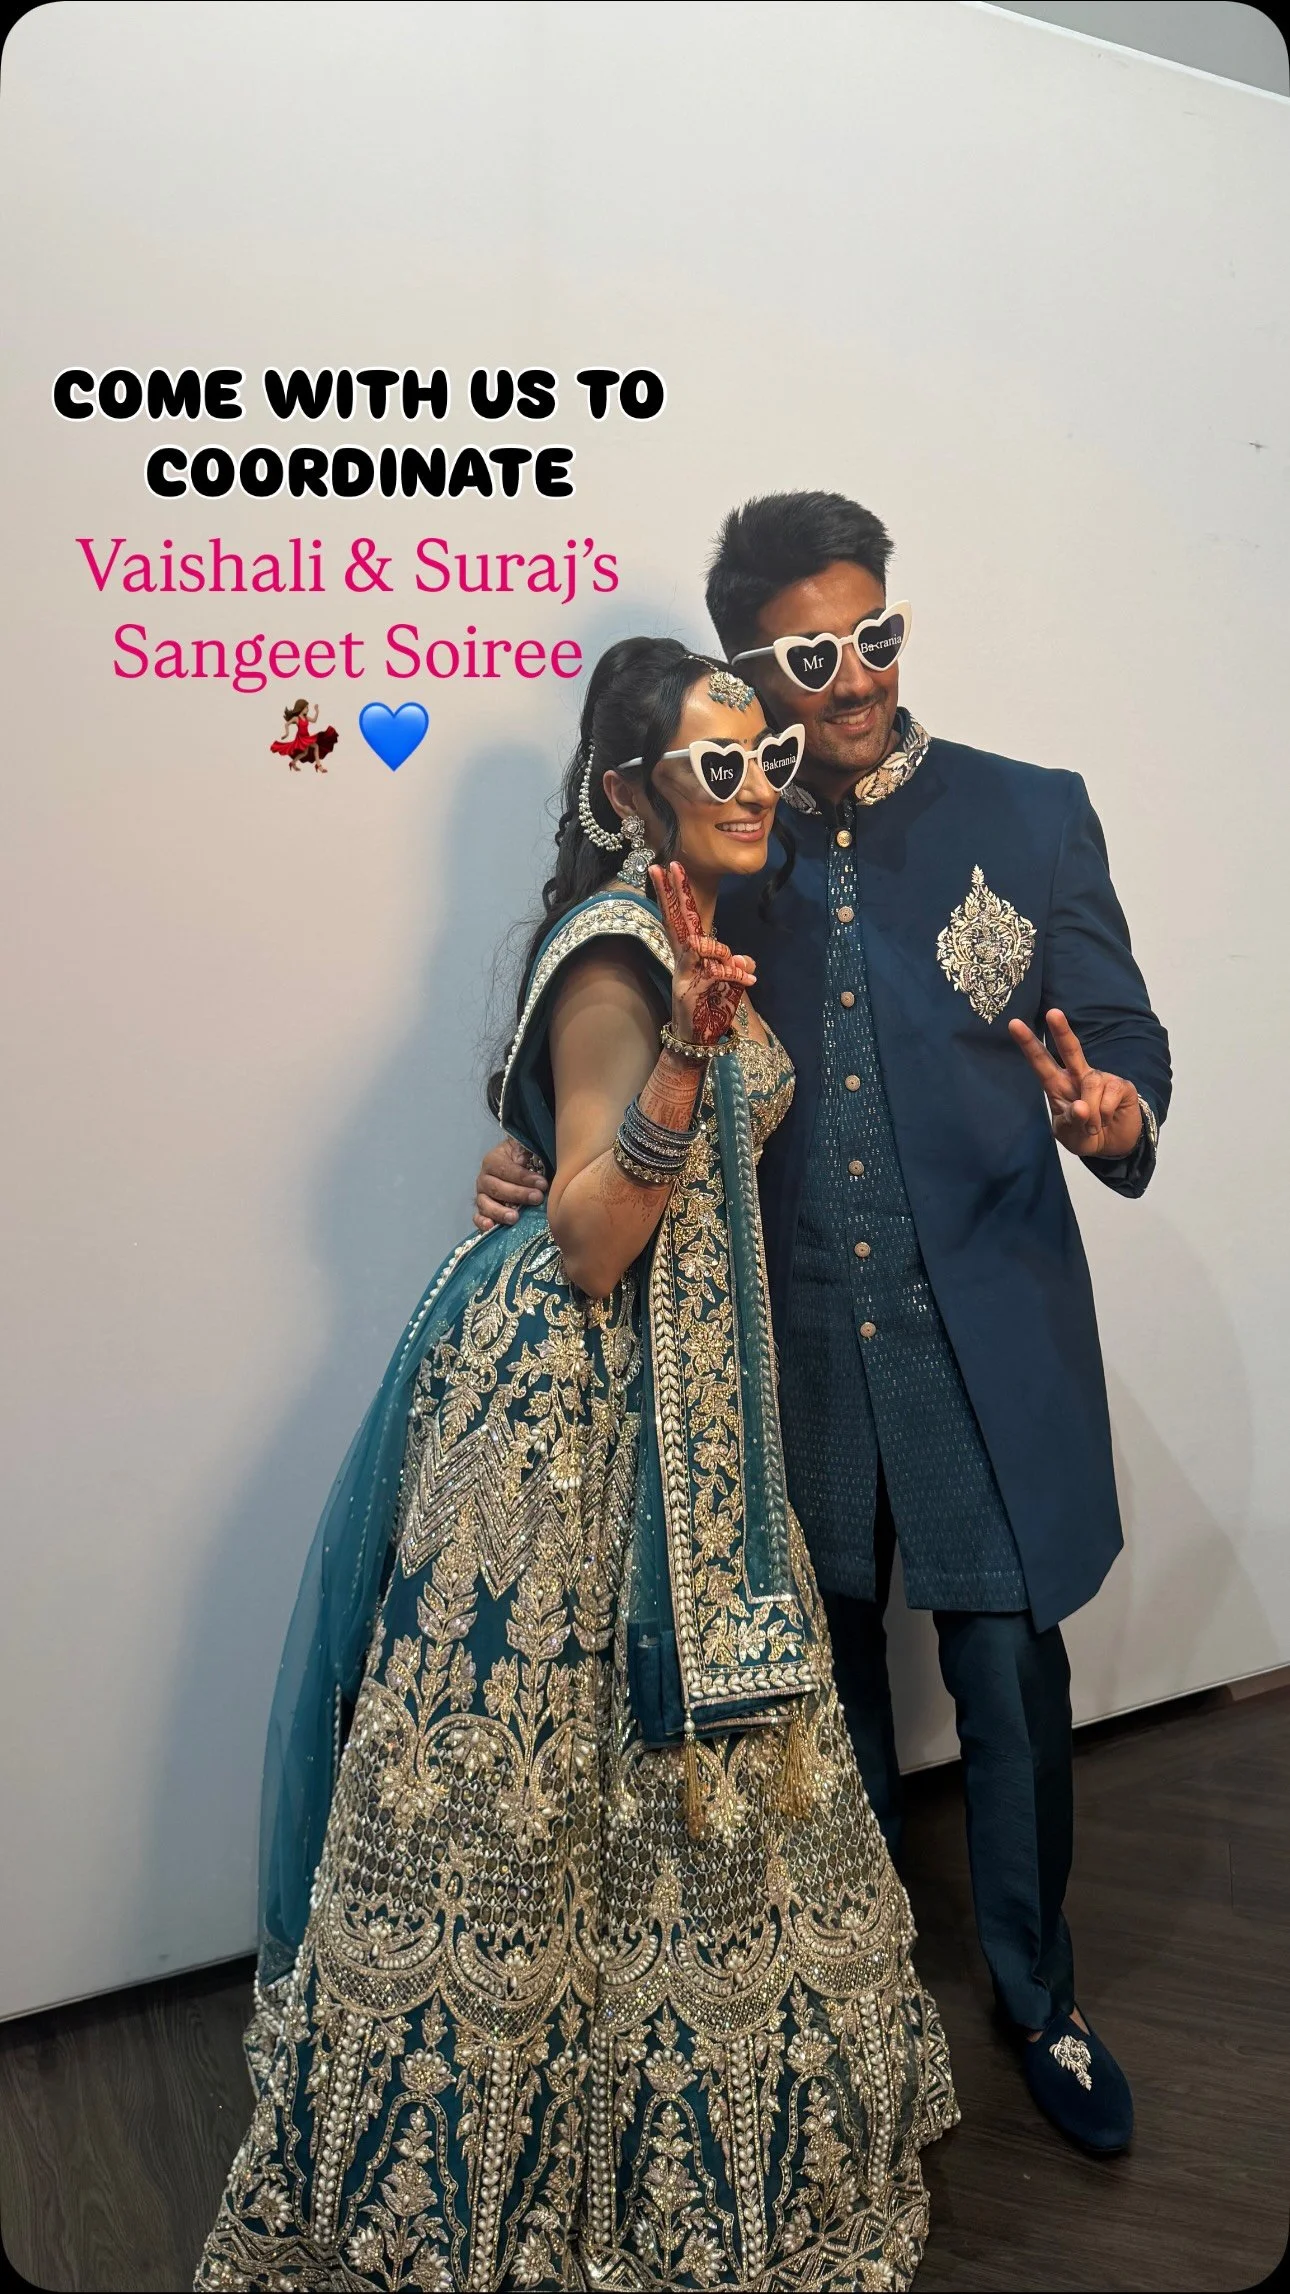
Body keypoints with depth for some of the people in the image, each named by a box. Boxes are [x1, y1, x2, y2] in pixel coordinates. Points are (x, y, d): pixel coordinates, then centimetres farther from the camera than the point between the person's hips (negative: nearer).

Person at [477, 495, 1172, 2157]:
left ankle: (1036, 1994, 37)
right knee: (830, 1676, 18)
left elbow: (1122, 1032, -1)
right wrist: (548, 1160, -10)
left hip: (987, 1332, -1)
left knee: (1010, 1679, 9)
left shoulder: (1031, 816, 0)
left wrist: (1115, 1116, -24)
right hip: (794, 1334, 2)